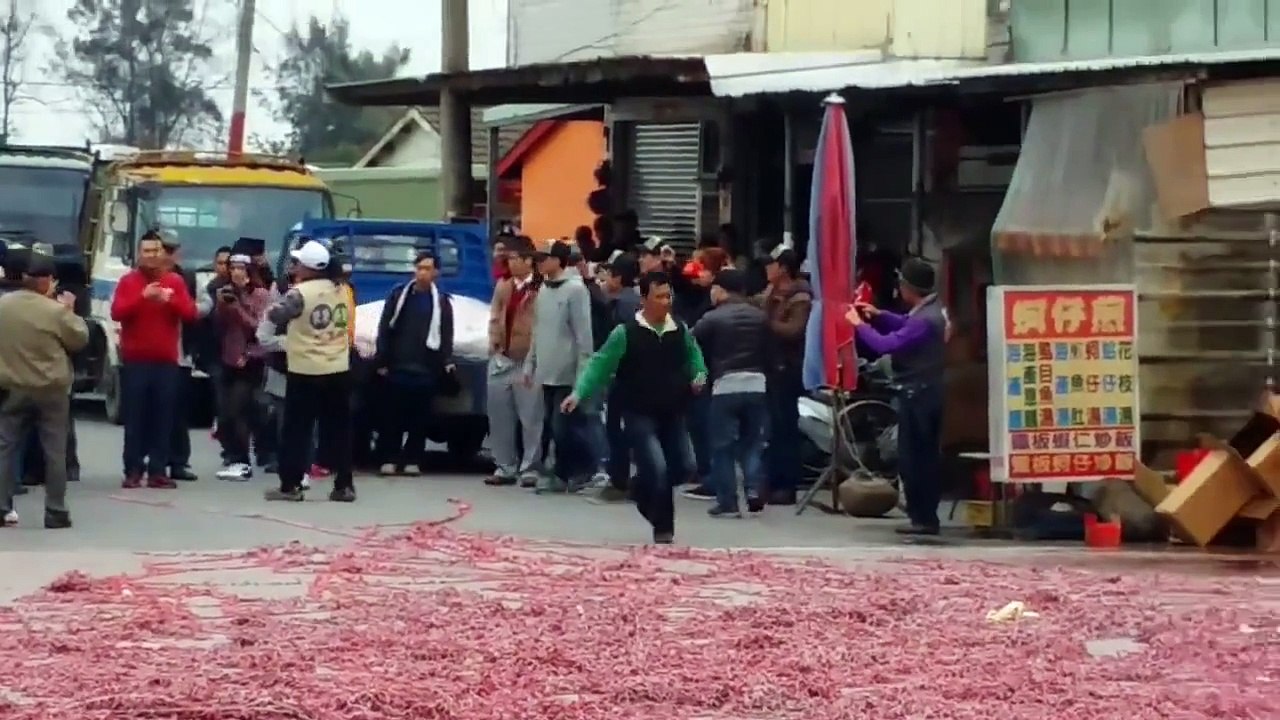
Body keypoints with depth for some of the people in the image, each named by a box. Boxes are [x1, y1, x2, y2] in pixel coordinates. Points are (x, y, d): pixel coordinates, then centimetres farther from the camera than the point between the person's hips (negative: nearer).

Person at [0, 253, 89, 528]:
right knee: (54, 452, 4)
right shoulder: (56, 310, -15)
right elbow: (80, 339, -3)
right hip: (51, 390, -3)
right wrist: (70, 311, 8)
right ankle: (56, 511, 4)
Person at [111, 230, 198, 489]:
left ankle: (158, 471, 2)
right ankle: (133, 471, -1)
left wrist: (171, 300, -17)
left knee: (163, 417, 0)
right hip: (135, 360, -2)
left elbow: (190, 313, 0)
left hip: (166, 361, 2)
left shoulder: (175, 281, 9)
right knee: (135, 417, -3)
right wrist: (143, 296, -22)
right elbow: (117, 313, -10)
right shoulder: (128, 281, 3)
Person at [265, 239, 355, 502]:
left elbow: (276, 315, -9)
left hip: (305, 372, -5)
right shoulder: (340, 290, 6)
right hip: (338, 370, 5)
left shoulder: (300, 293, -13)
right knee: (338, 431, 8)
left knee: (297, 431, 1)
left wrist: (273, 306, 8)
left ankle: (290, 486, 1)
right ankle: (344, 486, 7)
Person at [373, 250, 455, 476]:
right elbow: (384, 329, 6)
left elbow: (446, 335, 5)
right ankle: (389, 459, 6)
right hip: (397, 367, 0)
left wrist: (447, 361, -8)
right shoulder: (398, 294, 8)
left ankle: (413, 460, 8)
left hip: (425, 370, 0)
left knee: (419, 418, 2)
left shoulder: (441, 301, 8)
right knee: (392, 416, 1)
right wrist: (381, 361, -1)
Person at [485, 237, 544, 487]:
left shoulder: (540, 289, -11)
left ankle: (530, 469, 3)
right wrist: (494, 343, 4)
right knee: (499, 417, 10)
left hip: (528, 360, -7)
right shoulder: (503, 286, 13)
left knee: (530, 418, -3)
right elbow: (494, 318, 16)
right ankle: (505, 467, 17)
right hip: (501, 358, 7)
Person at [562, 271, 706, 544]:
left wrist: (699, 376, -2)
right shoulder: (625, 333, -10)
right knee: (657, 468, -16)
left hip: (673, 414, 5)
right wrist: (579, 393, -20)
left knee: (681, 467, 8)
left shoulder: (681, 331, 3)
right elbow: (600, 364, -9)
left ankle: (644, 490, 36)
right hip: (639, 414, -5)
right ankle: (663, 528, 3)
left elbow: (694, 357, 20)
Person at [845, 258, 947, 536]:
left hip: (918, 394, -10)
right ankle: (927, 515, 20)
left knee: (911, 457, -5)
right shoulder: (931, 310, 7)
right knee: (927, 455, 14)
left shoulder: (925, 320, -25)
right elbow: (906, 327, 24)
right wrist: (879, 315, 11)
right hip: (927, 392, 10)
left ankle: (922, 517, -3)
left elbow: (886, 345, -27)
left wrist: (859, 325, -14)